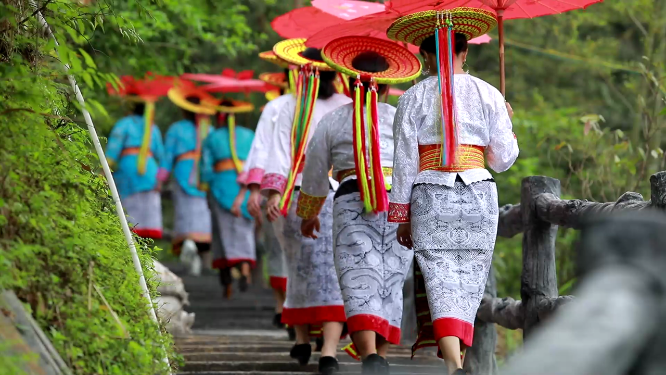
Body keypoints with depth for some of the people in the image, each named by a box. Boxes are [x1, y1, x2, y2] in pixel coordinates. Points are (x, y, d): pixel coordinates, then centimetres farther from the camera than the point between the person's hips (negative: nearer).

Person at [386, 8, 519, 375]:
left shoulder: (413, 98, 2)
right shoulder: (488, 95, 5)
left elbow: (405, 161, 0)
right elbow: (502, 160, 5)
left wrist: (401, 215, 6)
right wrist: (506, 123, 23)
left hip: (430, 195, -1)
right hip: (478, 192, 1)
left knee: (441, 283, -5)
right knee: (470, 281, 10)